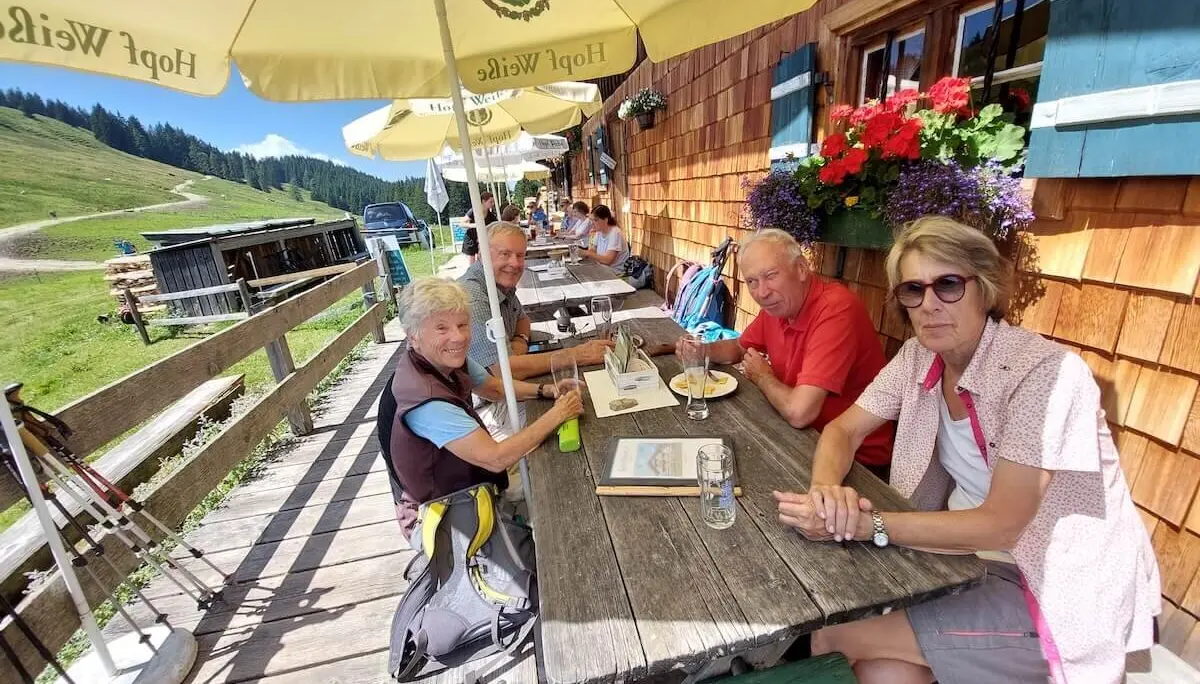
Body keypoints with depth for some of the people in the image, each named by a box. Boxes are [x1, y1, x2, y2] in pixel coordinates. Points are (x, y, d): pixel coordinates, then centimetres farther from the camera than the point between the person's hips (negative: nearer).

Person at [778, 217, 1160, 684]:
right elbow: (844, 430, -4)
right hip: (972, 552, 5)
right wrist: (827, 491, -25)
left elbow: (1000, 525, -25)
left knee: (829, 635, -16)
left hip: (1063, 590, -4)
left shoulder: (1046, 372, -24)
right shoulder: (918, 357, -6)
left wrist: (860, 524, -30)